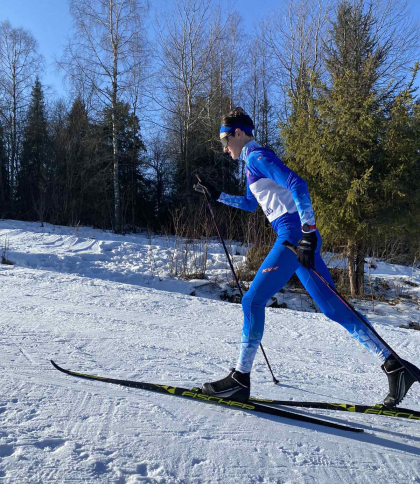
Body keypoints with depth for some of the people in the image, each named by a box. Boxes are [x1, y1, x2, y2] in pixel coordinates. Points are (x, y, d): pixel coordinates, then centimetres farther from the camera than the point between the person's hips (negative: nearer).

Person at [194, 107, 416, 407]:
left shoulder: (257, 155, -4)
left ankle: (241, 379, 0)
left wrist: (307, 232, -27)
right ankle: (393, 365, 11)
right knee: (334, 307, 7)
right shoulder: (252, 163, 24)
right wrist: (217, 196, 36)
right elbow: (251, 204, 39)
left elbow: (297, 184, -20)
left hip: (295, 234, -10)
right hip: (297, 238, 10)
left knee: (253, 301, -8)